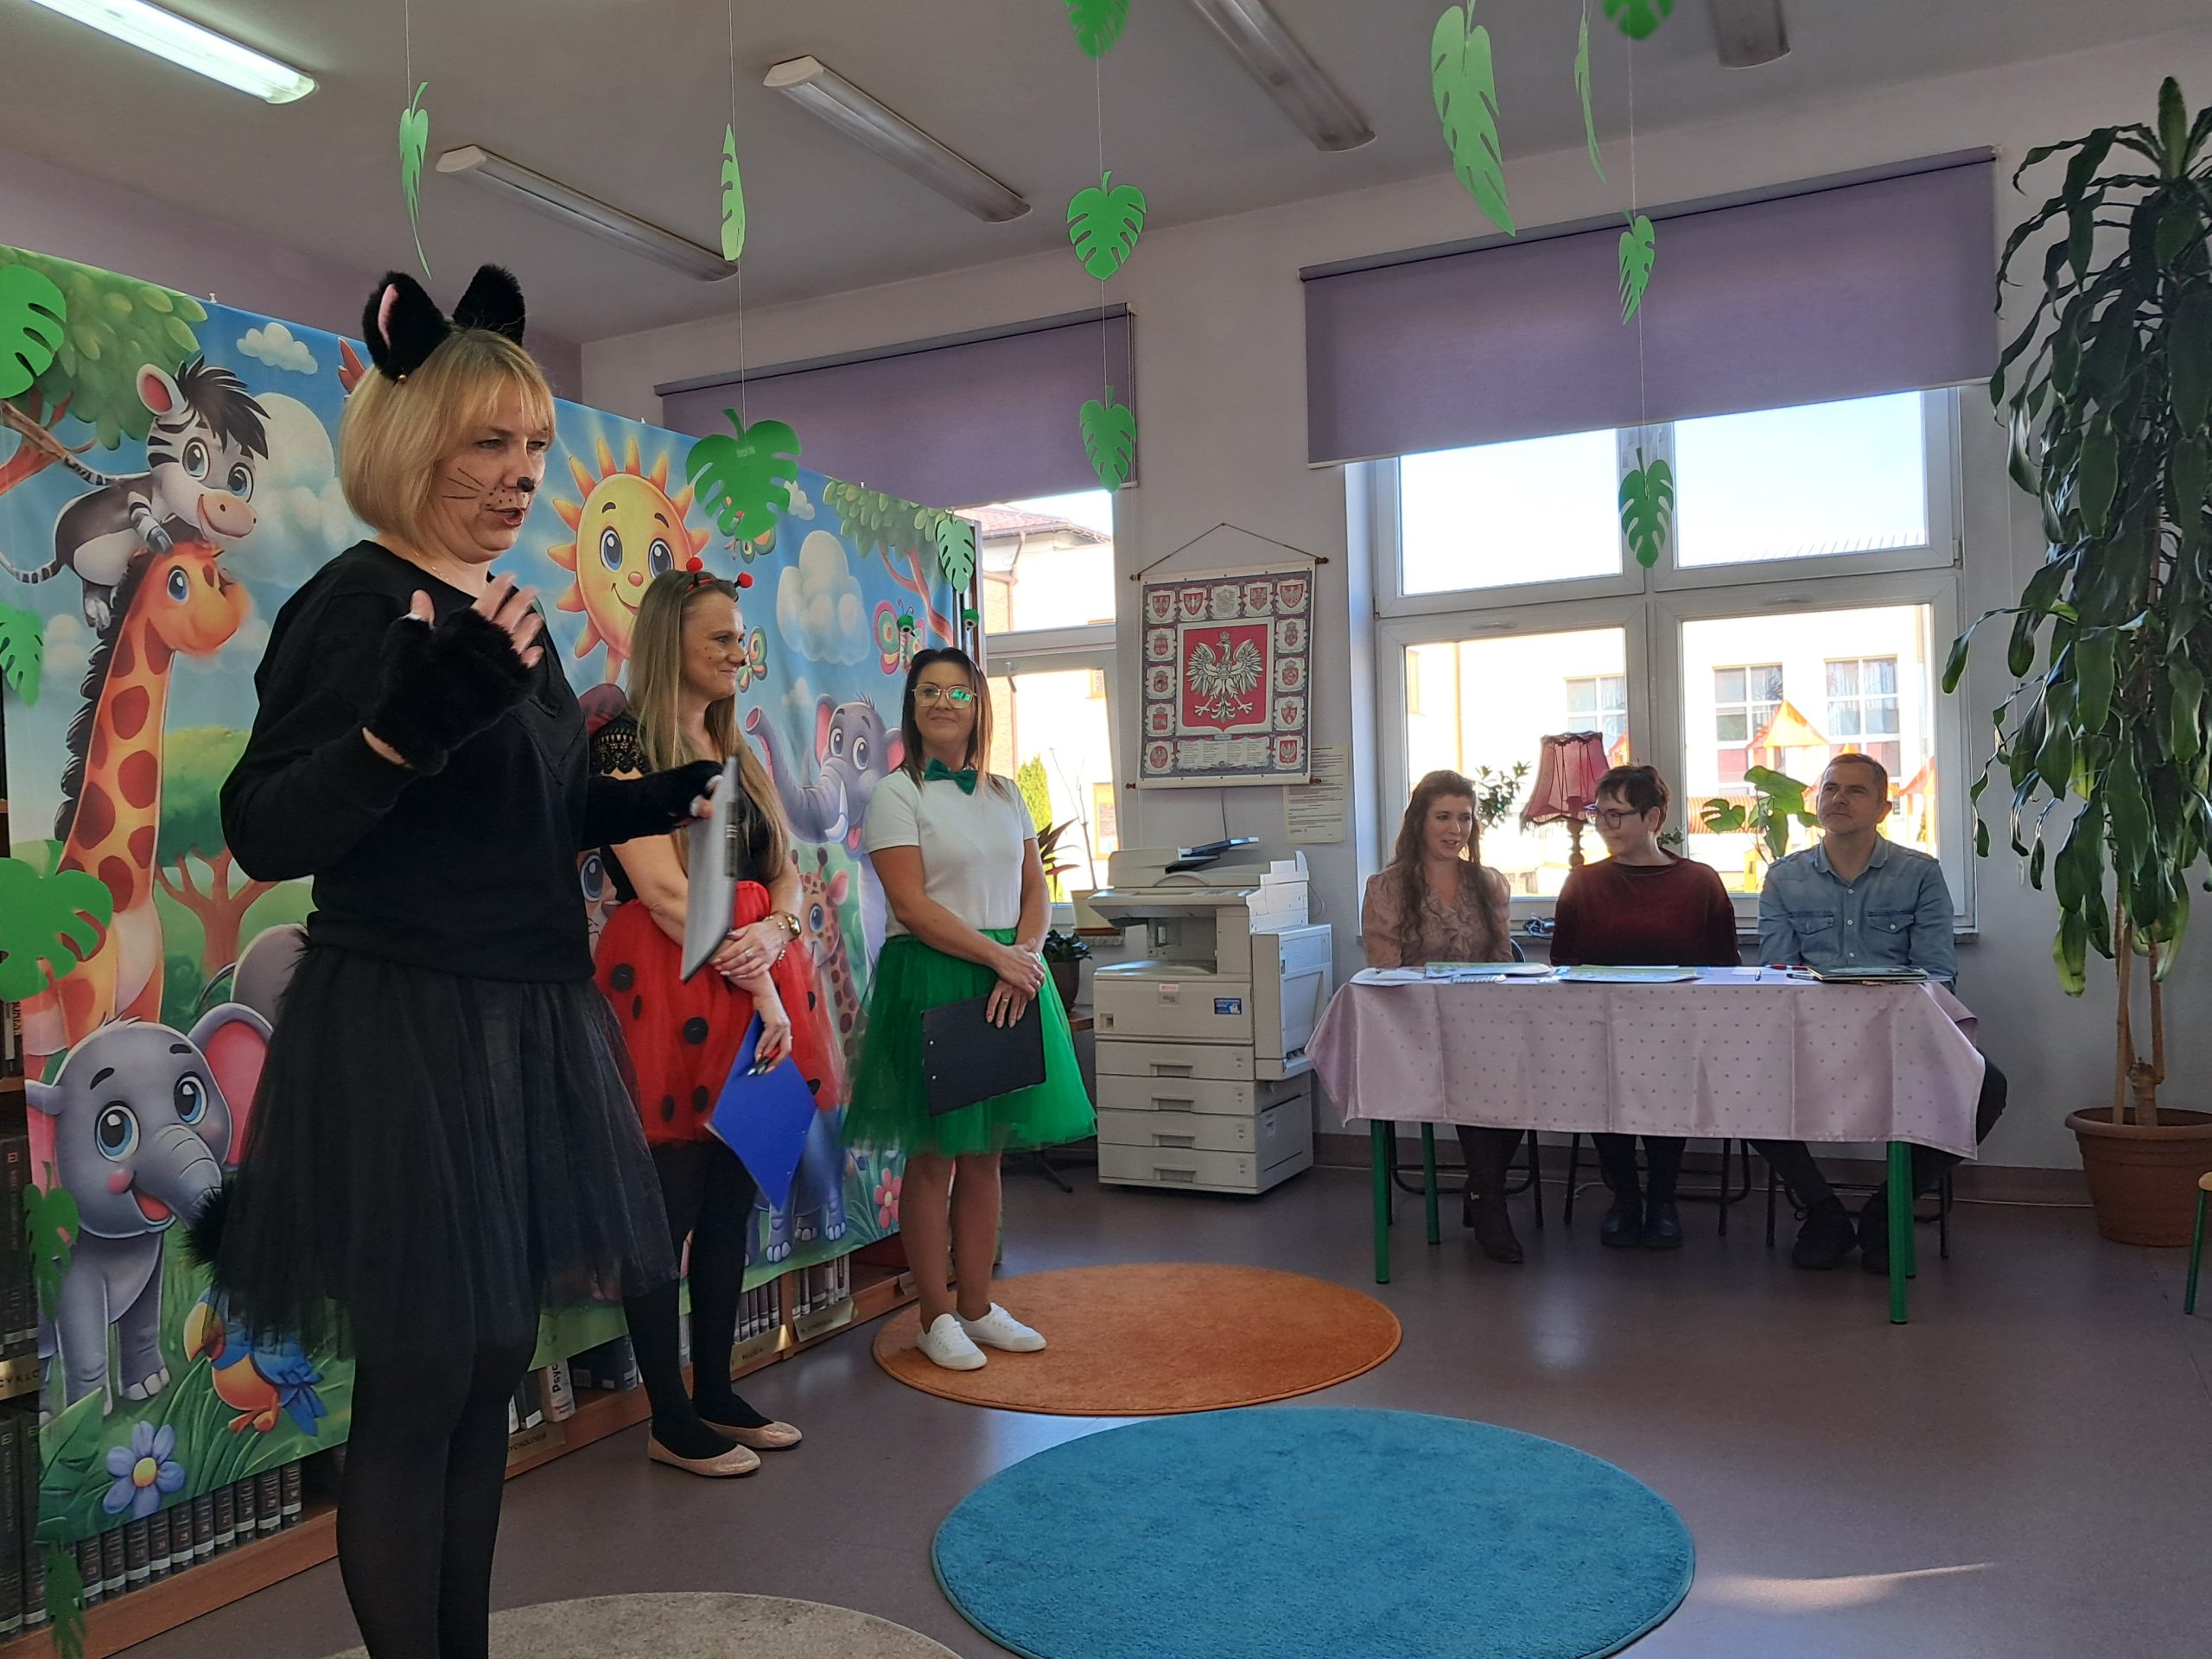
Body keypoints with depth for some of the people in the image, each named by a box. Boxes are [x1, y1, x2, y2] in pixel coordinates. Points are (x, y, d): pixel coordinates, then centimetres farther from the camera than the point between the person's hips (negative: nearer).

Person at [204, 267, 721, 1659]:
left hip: (526, 1028, 9)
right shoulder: (353, 605, -12)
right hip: (407, 1039, -9)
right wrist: (410, 720, -34)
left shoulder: (506, 609, 12)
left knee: (494, 1370, 17)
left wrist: (637, 809, 12)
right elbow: (263, 836, -20)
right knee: (416, 1390, 3)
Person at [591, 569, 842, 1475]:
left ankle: (717, 1393, 25)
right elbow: (666, 892, -15)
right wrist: (756, 987, -16)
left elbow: (786, 872, 12)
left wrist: (774, 933, -11)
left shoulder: (739, 755, 17)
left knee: (731, 1204, 13)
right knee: (670, 1210, 1)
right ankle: (671, 1421, 12)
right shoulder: (625, 745, -6)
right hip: (670, 988, -7)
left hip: (755, 988, 8)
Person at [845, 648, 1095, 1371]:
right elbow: (911, 904, -12)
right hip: (931, 981, -5)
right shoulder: (897, 794, -4)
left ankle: (977, 1305, 22)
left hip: (1011, 980, 5)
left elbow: (1035, 887, 9)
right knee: (934, 1156, 1)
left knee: (986, 1154, 11)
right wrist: (998, 956, -15)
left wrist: (1026, 958, -10)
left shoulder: (1005, 793, 13)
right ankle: (936, 1316, 14)